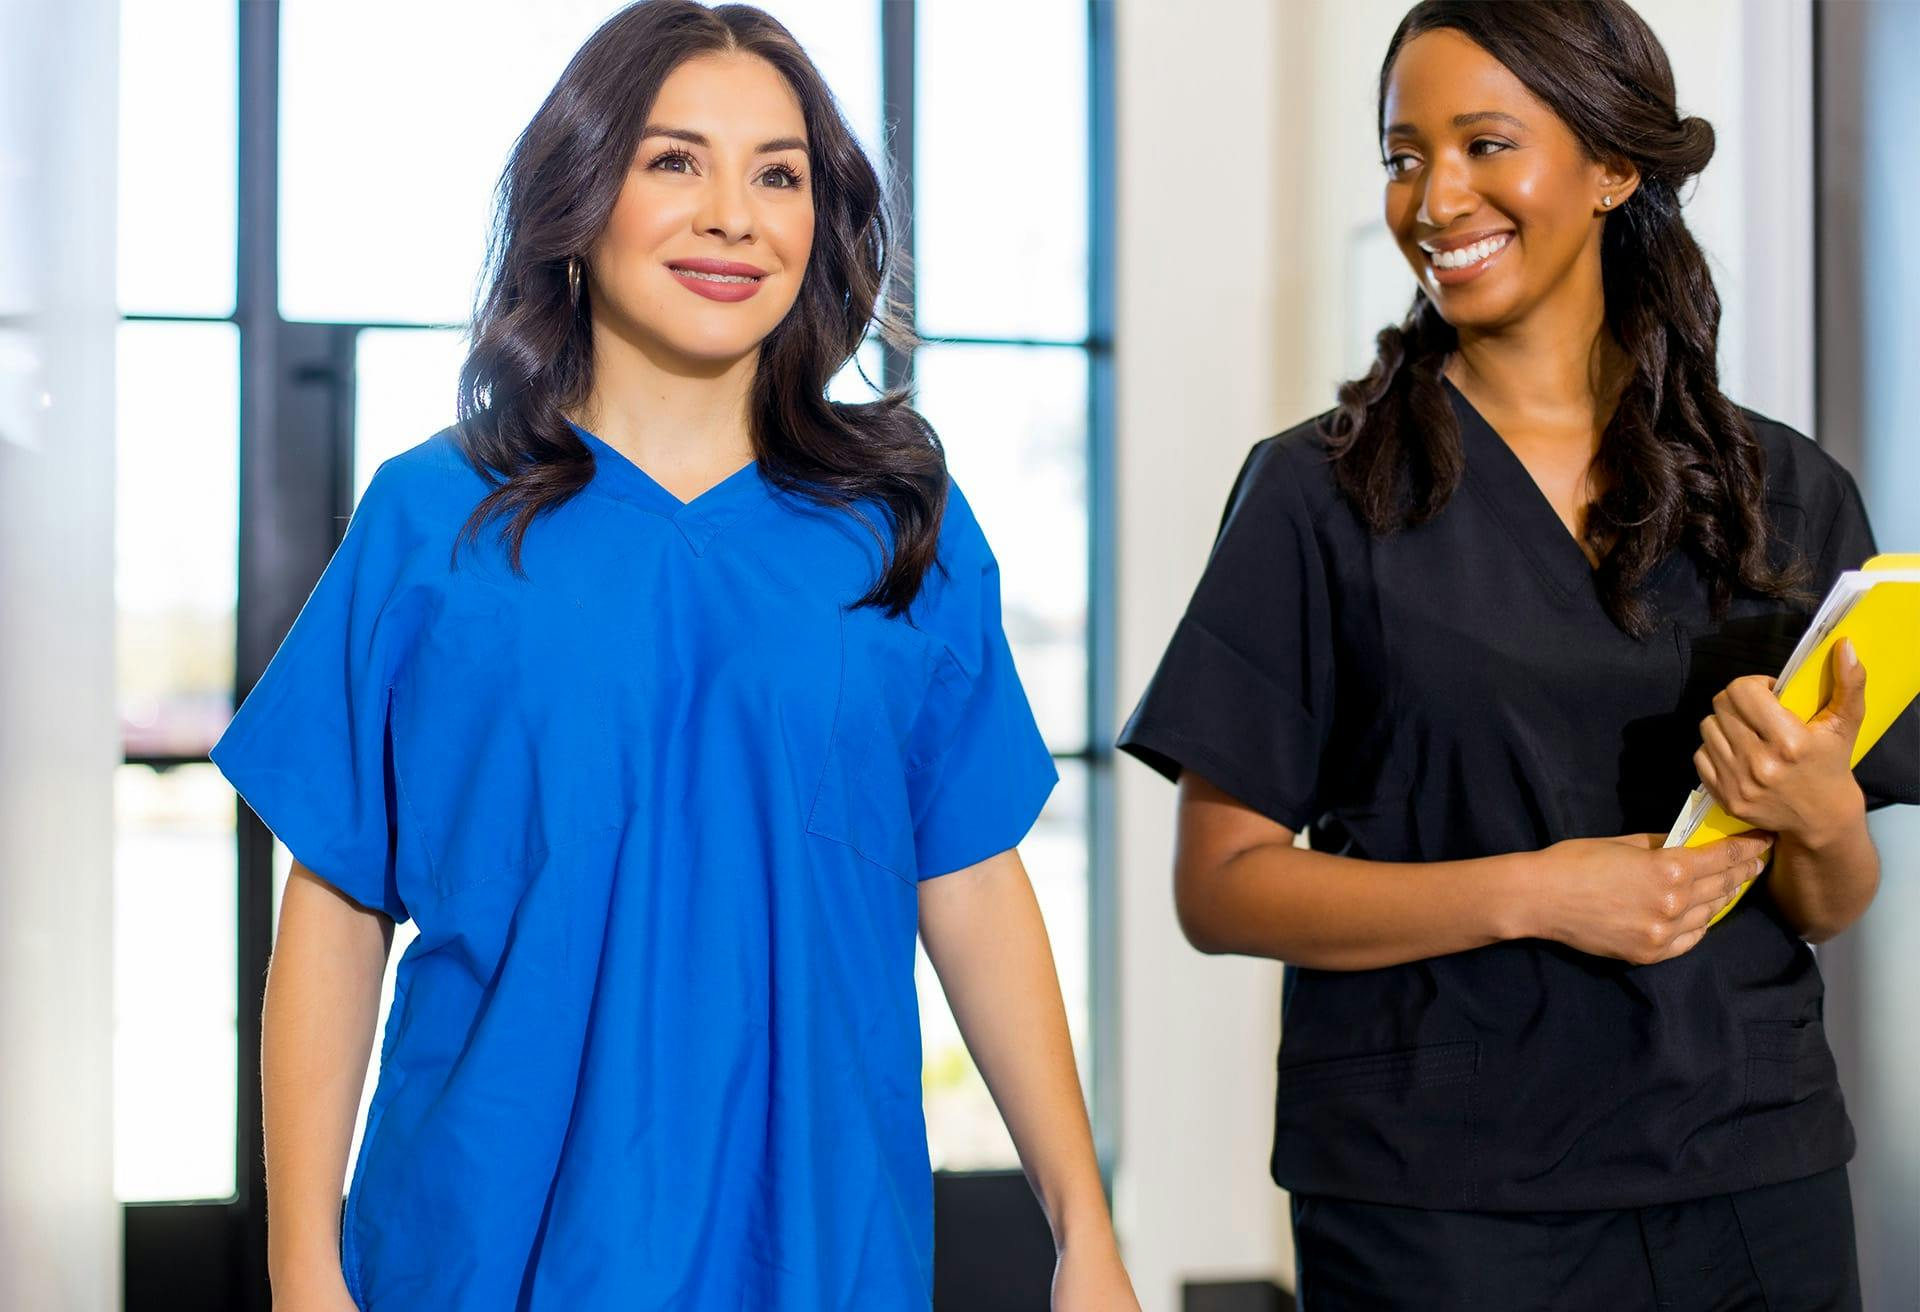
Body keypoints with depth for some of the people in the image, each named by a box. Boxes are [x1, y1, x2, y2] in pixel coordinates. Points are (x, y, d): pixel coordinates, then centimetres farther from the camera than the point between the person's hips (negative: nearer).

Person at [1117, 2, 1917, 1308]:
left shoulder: (1791, 497, 4)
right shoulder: (1322, 492, -4)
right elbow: (1220, 886, -7)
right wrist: (1529, 894, -18)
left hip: (1753, 1185, 3)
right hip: (1436, 1200, -2)